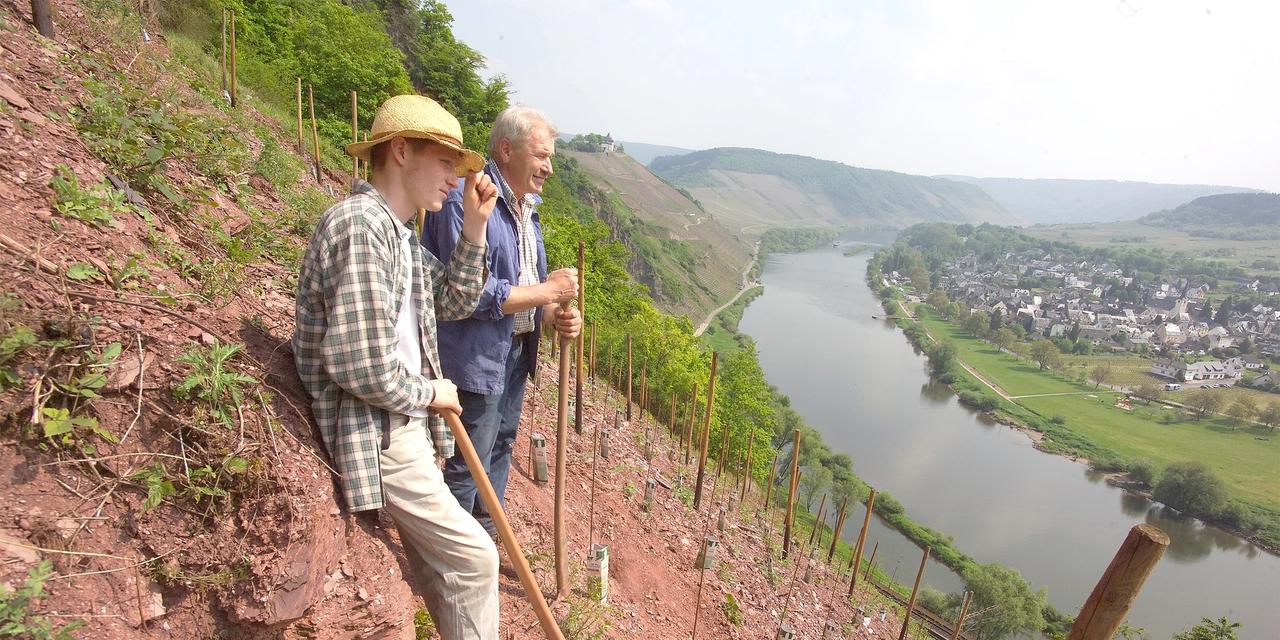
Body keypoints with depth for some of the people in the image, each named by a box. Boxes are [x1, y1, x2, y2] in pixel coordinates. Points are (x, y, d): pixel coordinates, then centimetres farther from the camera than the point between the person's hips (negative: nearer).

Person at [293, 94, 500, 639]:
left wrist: (475, 227, 3)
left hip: (407, 427, 10)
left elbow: (455, 302, 12)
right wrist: (429, 394, -10)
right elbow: (363, 367, -28)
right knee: (473, 556, 0)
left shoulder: (398, 233, 9)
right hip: (378, 435, -10)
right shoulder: (360, 225, -22)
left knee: (435, 562, 22)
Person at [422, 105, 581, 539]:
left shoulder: (525, 205, 10)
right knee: (468, 466, 4)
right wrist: (547, 291, -20)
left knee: (500, 447, 23)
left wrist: (555, 316, -5)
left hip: (515, 351, 10)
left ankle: (486, 540, 44)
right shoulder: (465, 199, -21)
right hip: (475, 357, -10)